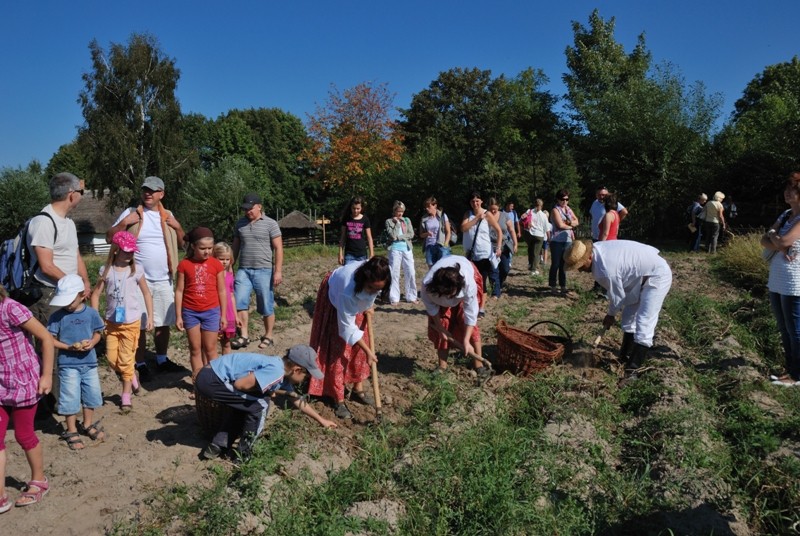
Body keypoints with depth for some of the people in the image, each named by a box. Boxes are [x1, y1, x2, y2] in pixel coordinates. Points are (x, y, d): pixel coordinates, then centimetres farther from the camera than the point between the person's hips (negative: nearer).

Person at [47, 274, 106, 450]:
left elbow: (97, 333, 6)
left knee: (92, 395, 14)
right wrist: (69, 347, -21)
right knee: (70, 399, 4)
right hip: (68, 364, -3)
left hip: (89, 362, 3)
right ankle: (71, 431, 21)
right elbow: (50, 340, -7)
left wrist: (92, 342, -15)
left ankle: (88, 424, 35)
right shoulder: (58, 316, -9)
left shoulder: (91, 313, -3)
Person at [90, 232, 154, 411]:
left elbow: (146, 294, 2)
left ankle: (126, 395, 15)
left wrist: (150, 317, -1)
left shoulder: (135, 271, -6)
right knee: (112, 358, 2)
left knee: (125, 359, 2)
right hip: (112, 322, 2)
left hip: (131, 322, -2)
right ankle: (131, 376, 31)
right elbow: (96, 294, 2)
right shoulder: (106, 271, -2)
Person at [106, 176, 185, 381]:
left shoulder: (168, 215, 10)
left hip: (164, 280, 4)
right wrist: (125, 222, -16)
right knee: (140, 324, 2)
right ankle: (141, 365, 13)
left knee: (164, 322, 12)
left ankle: (162, 360, 26)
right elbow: (109, 238, -3)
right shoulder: (131, 213, -1)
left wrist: (178, 227, -2)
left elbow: (181, 244, 14)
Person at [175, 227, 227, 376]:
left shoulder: (216, 264, -2)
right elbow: (179, 291, 0)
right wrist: (178, 316, -1)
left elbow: (221, 291, 2)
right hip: (190, 312, 1)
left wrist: (223, 315, 3)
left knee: (210, 348, 6)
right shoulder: (184, 264, -3)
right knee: (195, 349, 8)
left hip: (211, 311, 0)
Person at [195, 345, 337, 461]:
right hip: (211, 379, -10)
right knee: (260, 405, -4)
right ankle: (243, 454, 10)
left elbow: (297, 400, 26)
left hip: (211, 376, 10)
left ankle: (216, 447, 27)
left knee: (244, 405, 26)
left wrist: (322, 420, 35)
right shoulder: (276, 372, -19)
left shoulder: (282, 375, 13)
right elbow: (240, 384, -23)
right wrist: (265, 391, -5)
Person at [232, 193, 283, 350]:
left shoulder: (270, 224, -3)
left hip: (264, 271, -4)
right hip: (243, 270, 4)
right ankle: (244, 336, 1)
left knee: (266, 306, 3)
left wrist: (278, 271, -12)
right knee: (240, 302, -7)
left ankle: (268, 337, 17)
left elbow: (278, 248, -6)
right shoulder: (240, 223, 11)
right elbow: (236, 246, 17)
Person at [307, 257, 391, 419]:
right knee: (338, 347, -7)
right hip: (334, 295, -5)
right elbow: (348, 327, -34)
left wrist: (369, 305, -4)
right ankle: (338, 399, 1)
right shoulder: (347, 289, -46)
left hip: (358, 300, 5)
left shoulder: (381, 275, -33)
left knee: (359, 343, 6)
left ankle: (358, 388, 20)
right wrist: (368, 351, -30)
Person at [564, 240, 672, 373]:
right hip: (642, 275, 10)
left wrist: (611, 314, 2)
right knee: (628, 317, 15)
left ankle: (633, 369, -14)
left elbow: (617, 296, -17)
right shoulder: (595, 249, -7)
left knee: (644, 323, -15)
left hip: (657, 276, -10)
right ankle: (625, 357, 27)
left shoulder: (605, 269, -34)